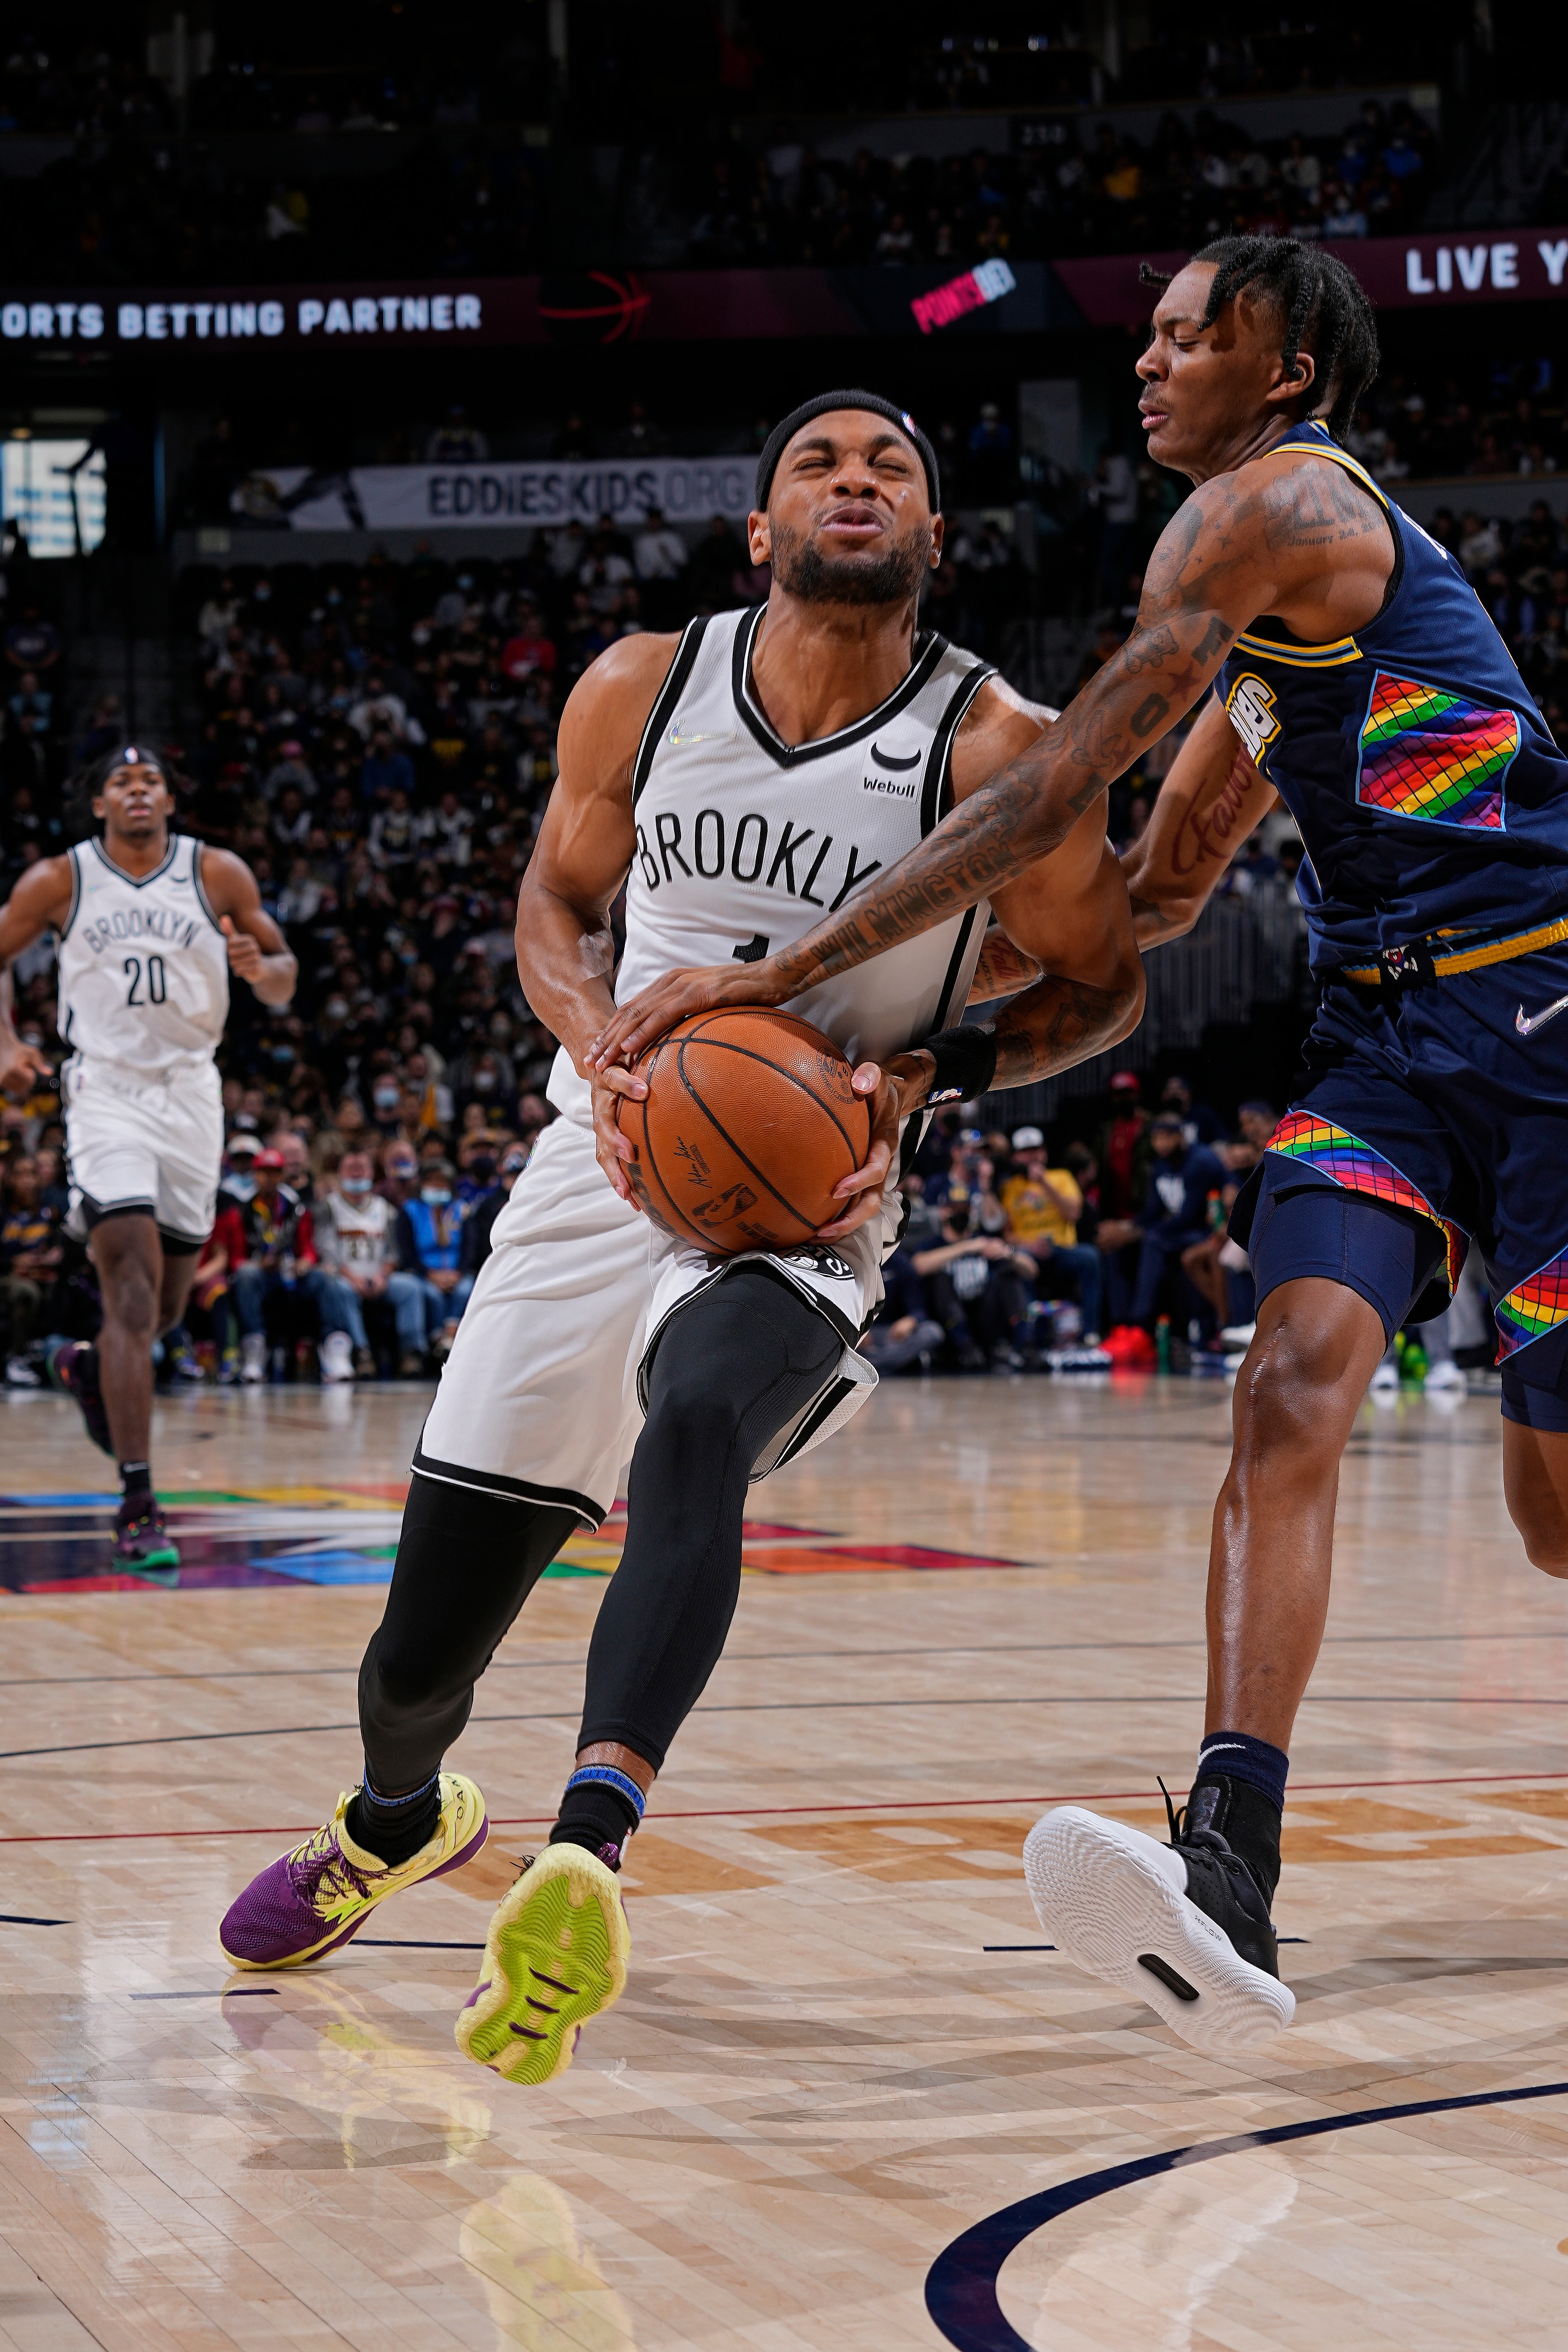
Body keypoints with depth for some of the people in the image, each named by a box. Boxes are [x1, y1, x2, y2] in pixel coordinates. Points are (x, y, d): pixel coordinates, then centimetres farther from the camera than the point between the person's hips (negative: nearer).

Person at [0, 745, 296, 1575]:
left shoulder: (218, 875, 0)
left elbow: (283, 980, 7)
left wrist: (261, 968, -17)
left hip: (191, 1093, 3)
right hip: (105, 1093, -3)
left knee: (167, 1308, 12)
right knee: (134, 1290, -17)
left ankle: (85, 1366, 48)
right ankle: (137, 1506, -18)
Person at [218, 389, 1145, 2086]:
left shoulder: (992, 750, -12)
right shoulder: (642, 691, -4)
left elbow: (1106, 985, 1)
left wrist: (927, 1076, -15)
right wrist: (602, 1046, -10)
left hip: (809, 1202, -3)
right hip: (608, 1165, 3)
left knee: (694, 1431, -40)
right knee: (418, 1664, 8)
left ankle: (583, 1862, -51)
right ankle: (397, 1820, 44)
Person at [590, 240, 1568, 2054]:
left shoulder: (1272, 501, -10)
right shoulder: (1282, 580, 21)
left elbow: (1057, 792, -19)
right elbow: (1157, 890, 26)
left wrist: (783, 979, -21)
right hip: (1383, 1021, 8)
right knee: (1294, 1386, -15)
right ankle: (1226, 1884, -31)